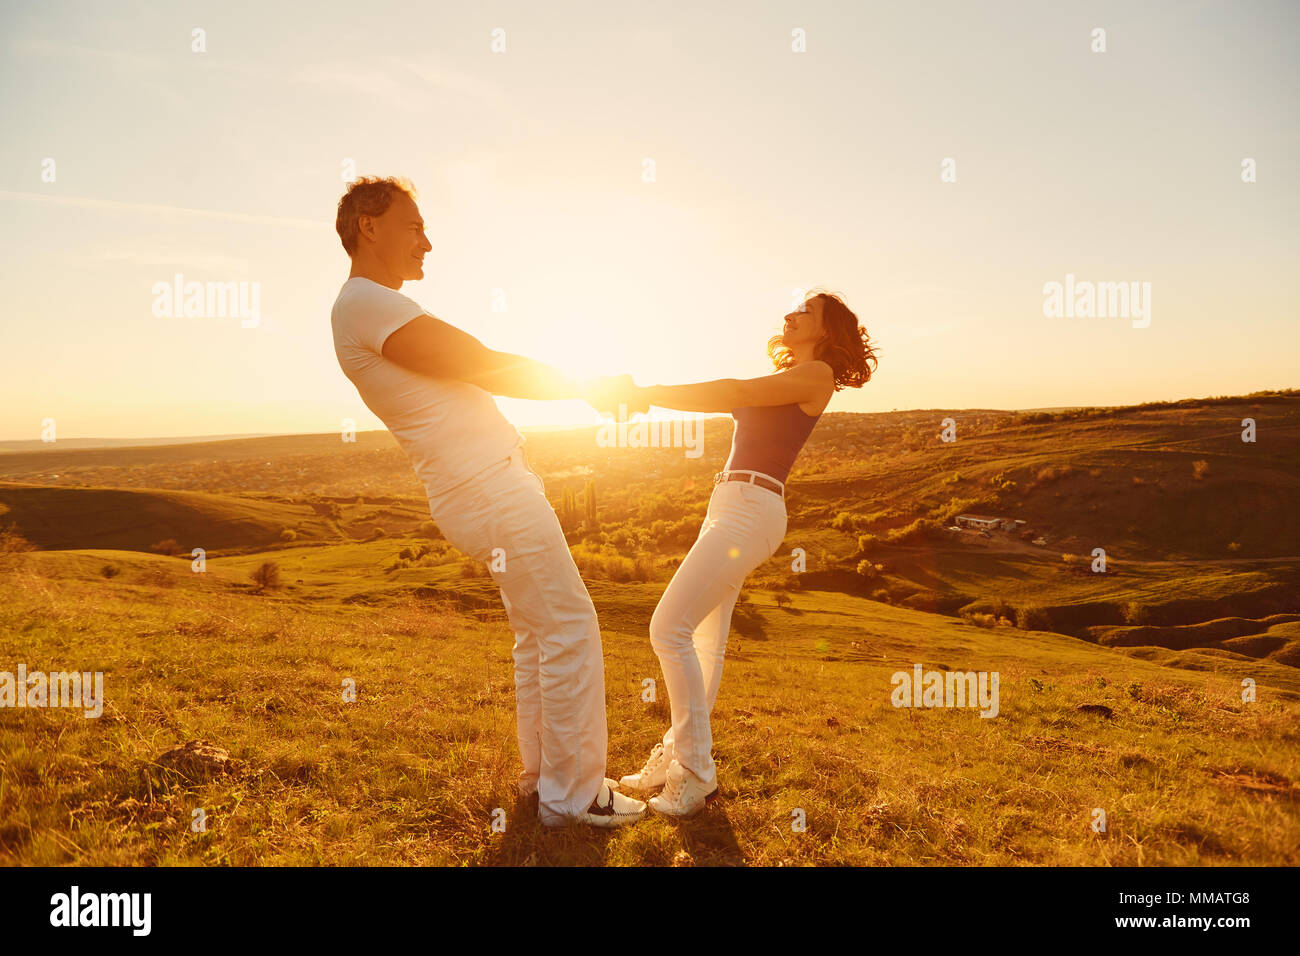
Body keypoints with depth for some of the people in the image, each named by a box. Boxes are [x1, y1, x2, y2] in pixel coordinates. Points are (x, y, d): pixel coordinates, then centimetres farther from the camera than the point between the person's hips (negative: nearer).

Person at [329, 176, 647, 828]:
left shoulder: (376, 307, 22)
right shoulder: (365, 303, -11)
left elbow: (470, 374, 21)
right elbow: (484, 365, -14)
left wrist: (586, 387, 16)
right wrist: (585, 384, -2)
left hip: (489, 485, 10)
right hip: (489, 485, -10)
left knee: (539, 632, 16)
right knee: (570, 628, -7)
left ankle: (543, 774, 25)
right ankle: (573, 794, 3)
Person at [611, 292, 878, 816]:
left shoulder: (817, 374, -4)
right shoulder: (782, 380, 24)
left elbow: (736, 392, -13)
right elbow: (729, 399, 16)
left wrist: (652, 394, -11)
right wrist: (645, 393, 2)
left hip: (751, 509, -9)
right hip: (728, 504, 9)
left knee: (669, 626, -15)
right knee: (706, 639, 11)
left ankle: (695, 773, -9)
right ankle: (675, 754, 20)